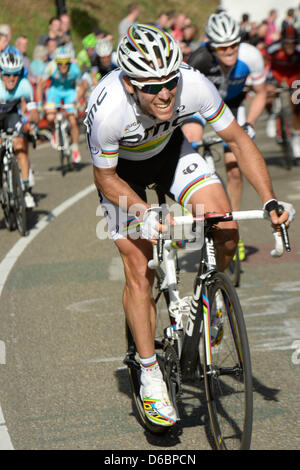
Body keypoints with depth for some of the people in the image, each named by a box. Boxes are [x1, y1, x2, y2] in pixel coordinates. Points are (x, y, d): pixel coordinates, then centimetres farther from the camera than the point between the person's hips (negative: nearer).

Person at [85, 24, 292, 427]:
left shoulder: (194, 85, -34)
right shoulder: (107, 110, -39)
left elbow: (238, 139, -18)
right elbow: (105, 179, -20)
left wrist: (270, 200, -24)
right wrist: (147, 214, -32)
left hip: (170, 149, 2)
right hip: (122, 169, -2)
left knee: (225, 234, -19)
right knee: (140, 271, -6)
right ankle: (150, 376, 8)